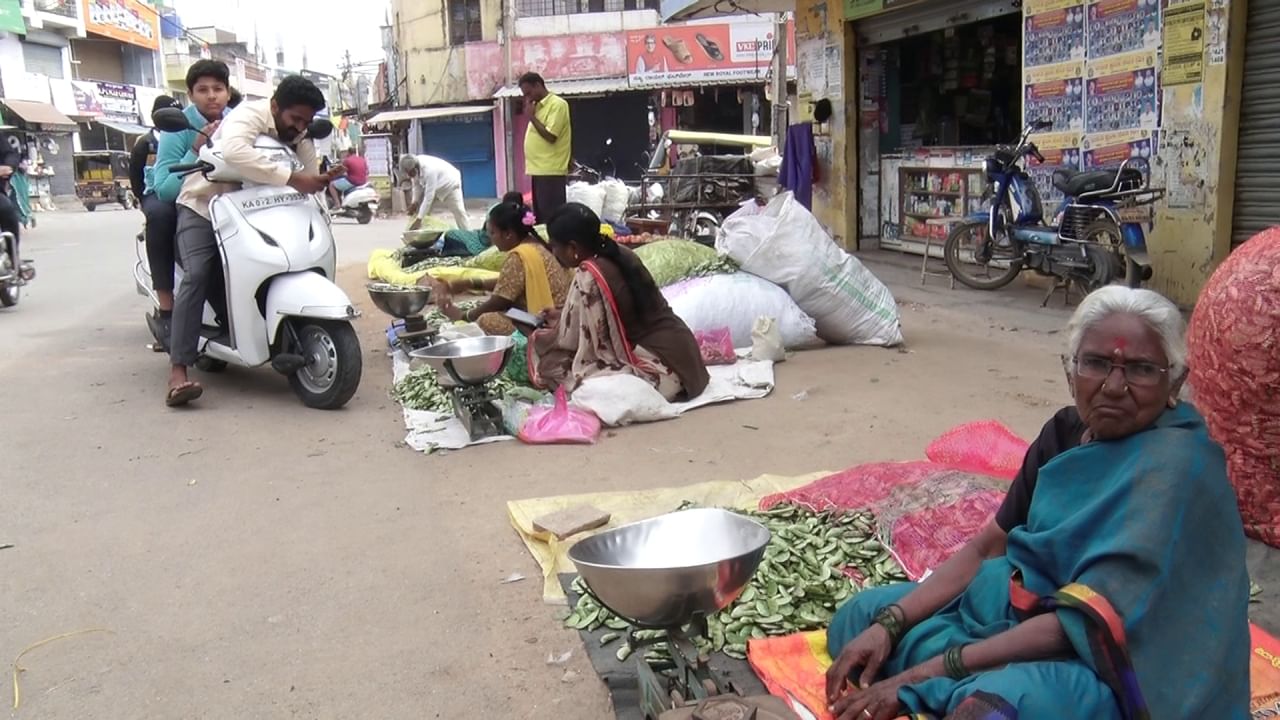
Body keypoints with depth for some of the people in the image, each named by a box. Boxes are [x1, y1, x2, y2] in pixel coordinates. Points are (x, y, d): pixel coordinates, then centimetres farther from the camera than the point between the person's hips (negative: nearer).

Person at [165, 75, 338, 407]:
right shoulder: (249, 114, -22)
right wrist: (290, 178, -48)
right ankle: (178, 372, -31)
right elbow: (234, 151, -44)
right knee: (198, 275, -26)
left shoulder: (300, 136, 2)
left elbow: (310, 178, -7)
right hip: (203, 205, -7)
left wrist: (325, 179, -29)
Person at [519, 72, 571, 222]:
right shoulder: (538, 105, 18)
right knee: (541, 215, 12)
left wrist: (532, 117, -11)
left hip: (551, 172, -9)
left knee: (552, 216, -8)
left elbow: (550, 136, -18)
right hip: (539, 170, 9)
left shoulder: (557, 104, -10)